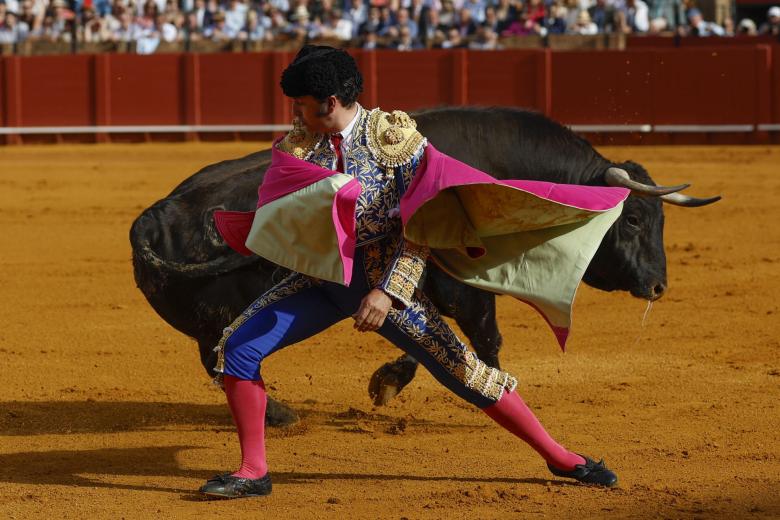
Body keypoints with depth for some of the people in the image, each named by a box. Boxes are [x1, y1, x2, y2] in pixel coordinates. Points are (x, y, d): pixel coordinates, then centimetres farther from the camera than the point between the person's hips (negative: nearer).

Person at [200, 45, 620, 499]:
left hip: (387, 277, -4)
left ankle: (559, 456, 6)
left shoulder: (394, 135, -12)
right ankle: (254, 472, 2)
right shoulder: (300, 141, 2)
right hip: (320, 278, 4)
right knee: (238, 348, -11)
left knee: (460, 368, -8)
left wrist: (389, 292, -24)